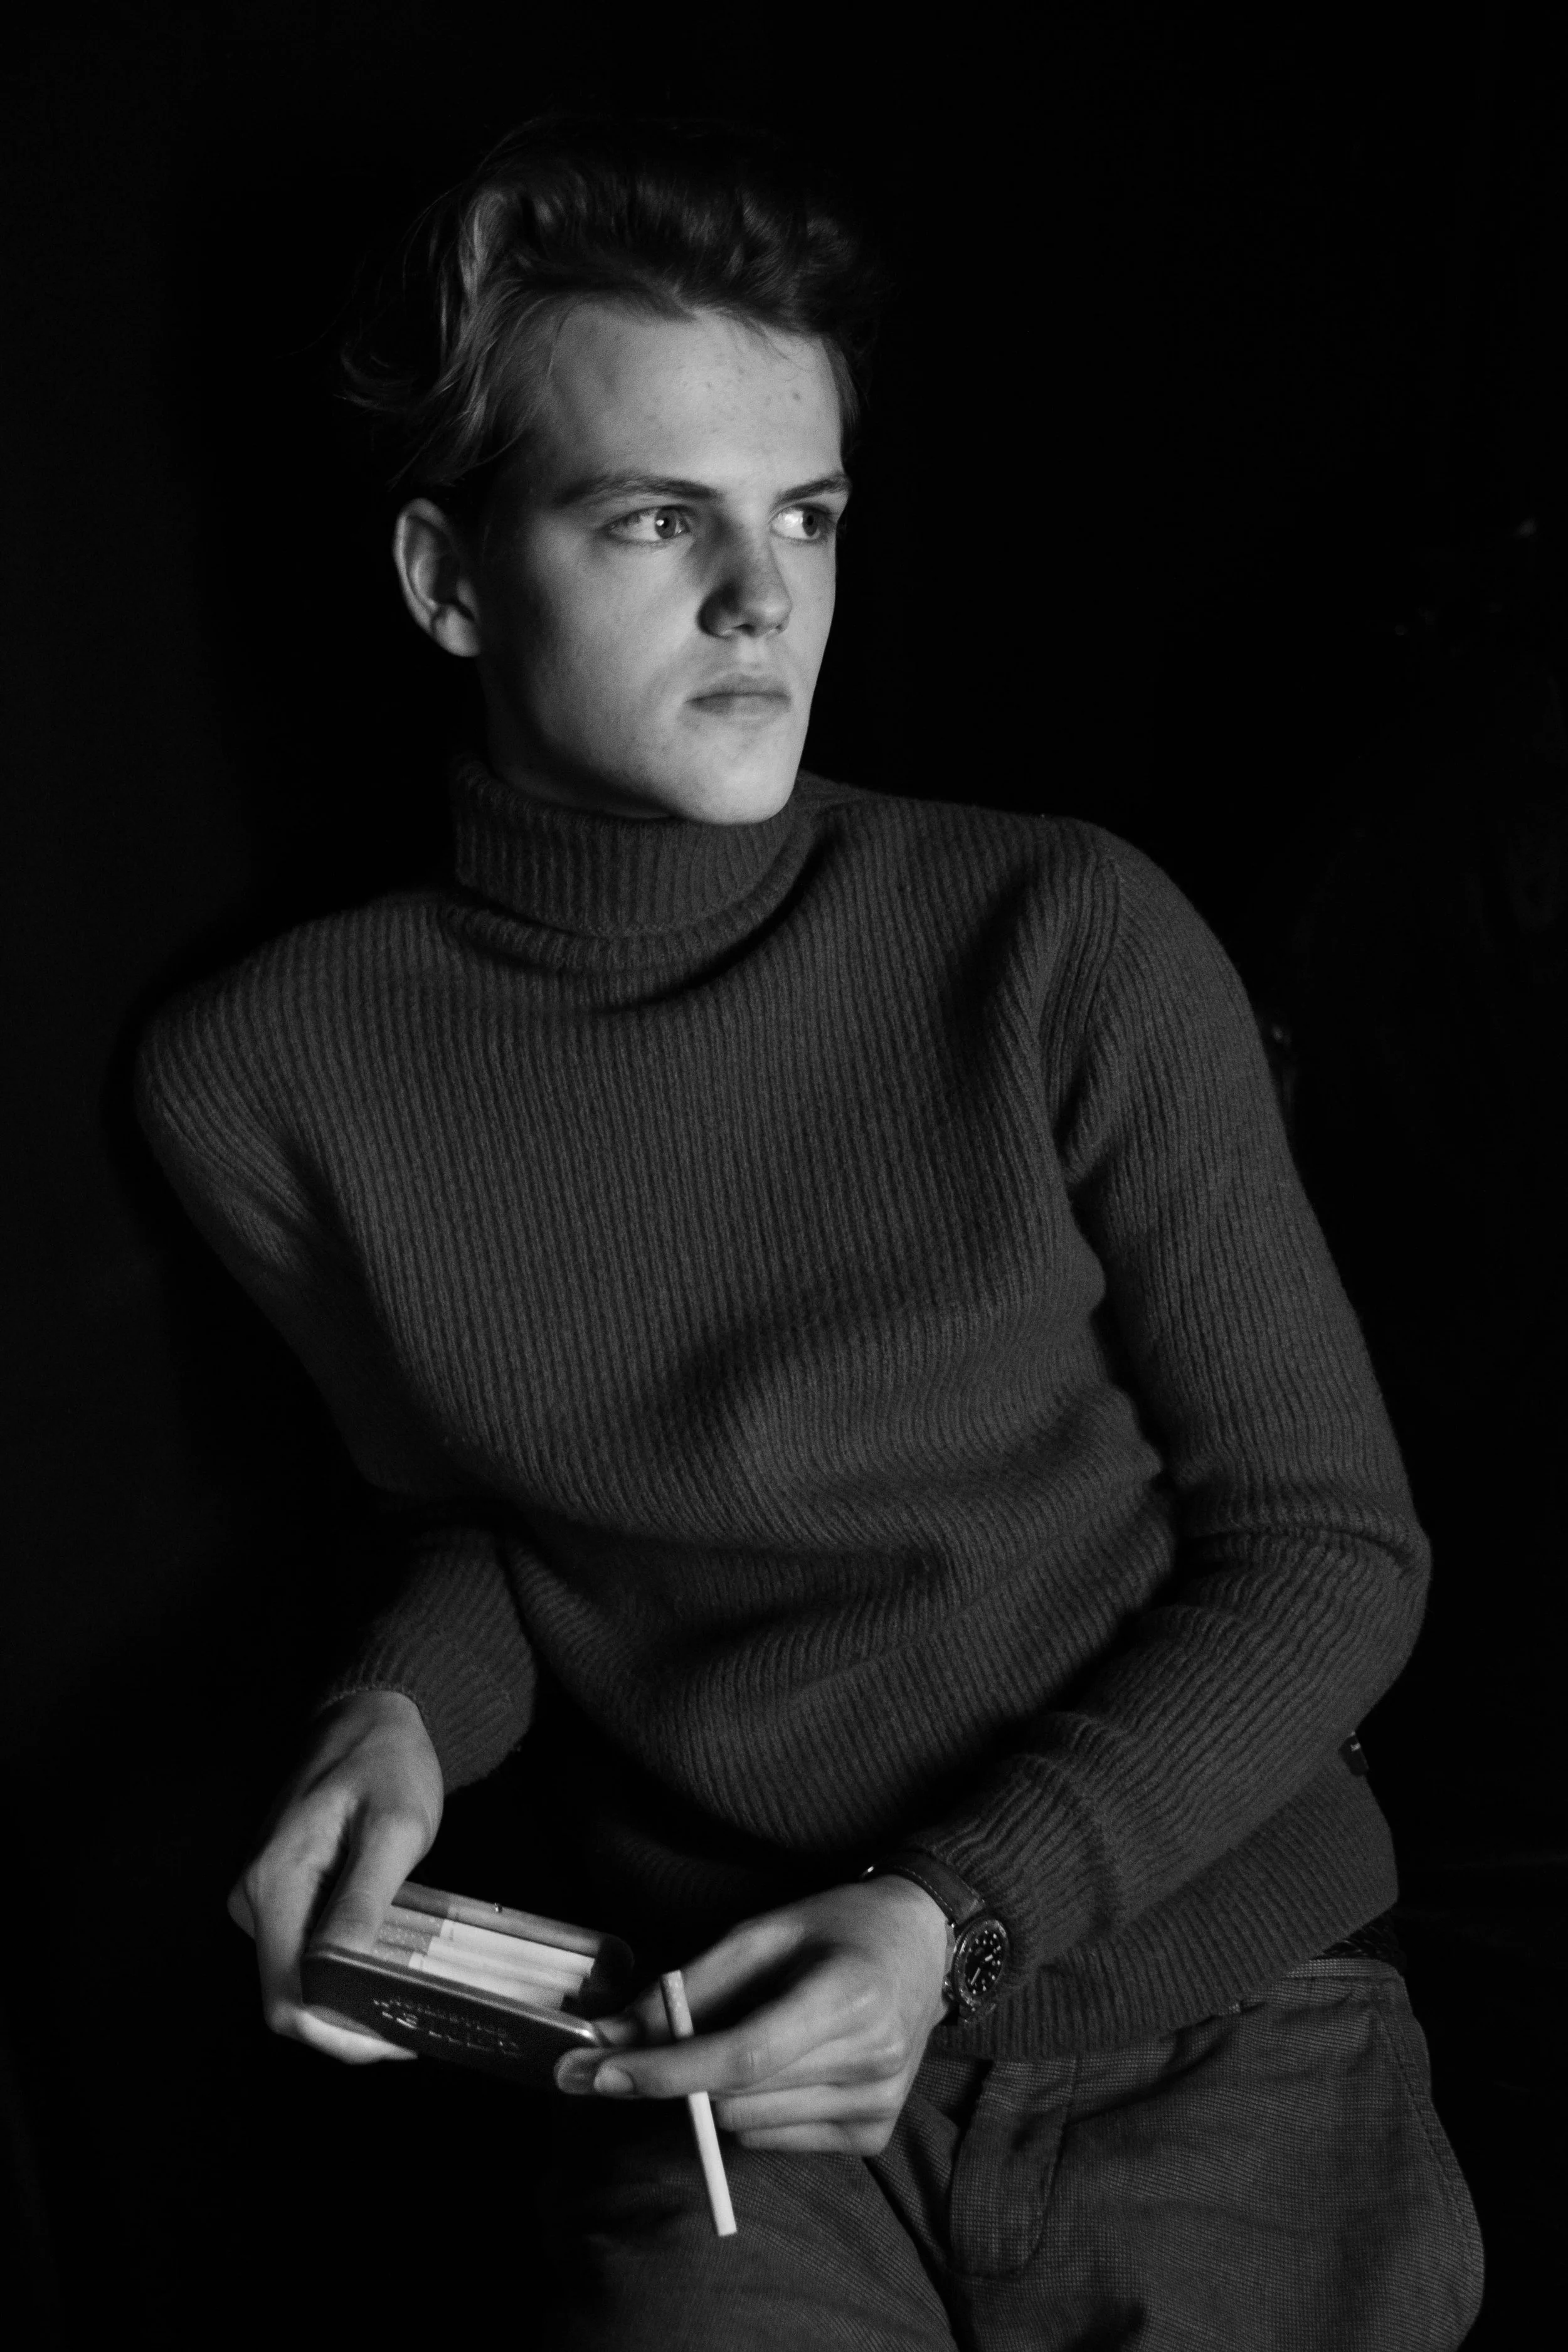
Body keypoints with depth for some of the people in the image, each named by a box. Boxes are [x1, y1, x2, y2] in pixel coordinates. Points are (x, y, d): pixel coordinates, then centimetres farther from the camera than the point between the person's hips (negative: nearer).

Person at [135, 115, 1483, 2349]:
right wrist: (403, 1718, -9)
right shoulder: (271, 1079, -7)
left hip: (1211, 2014, 0)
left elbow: (1330, 1549, -5)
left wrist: (959, 1917, -14)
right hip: (725, 2073, 1)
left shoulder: (1069, 948, -12)